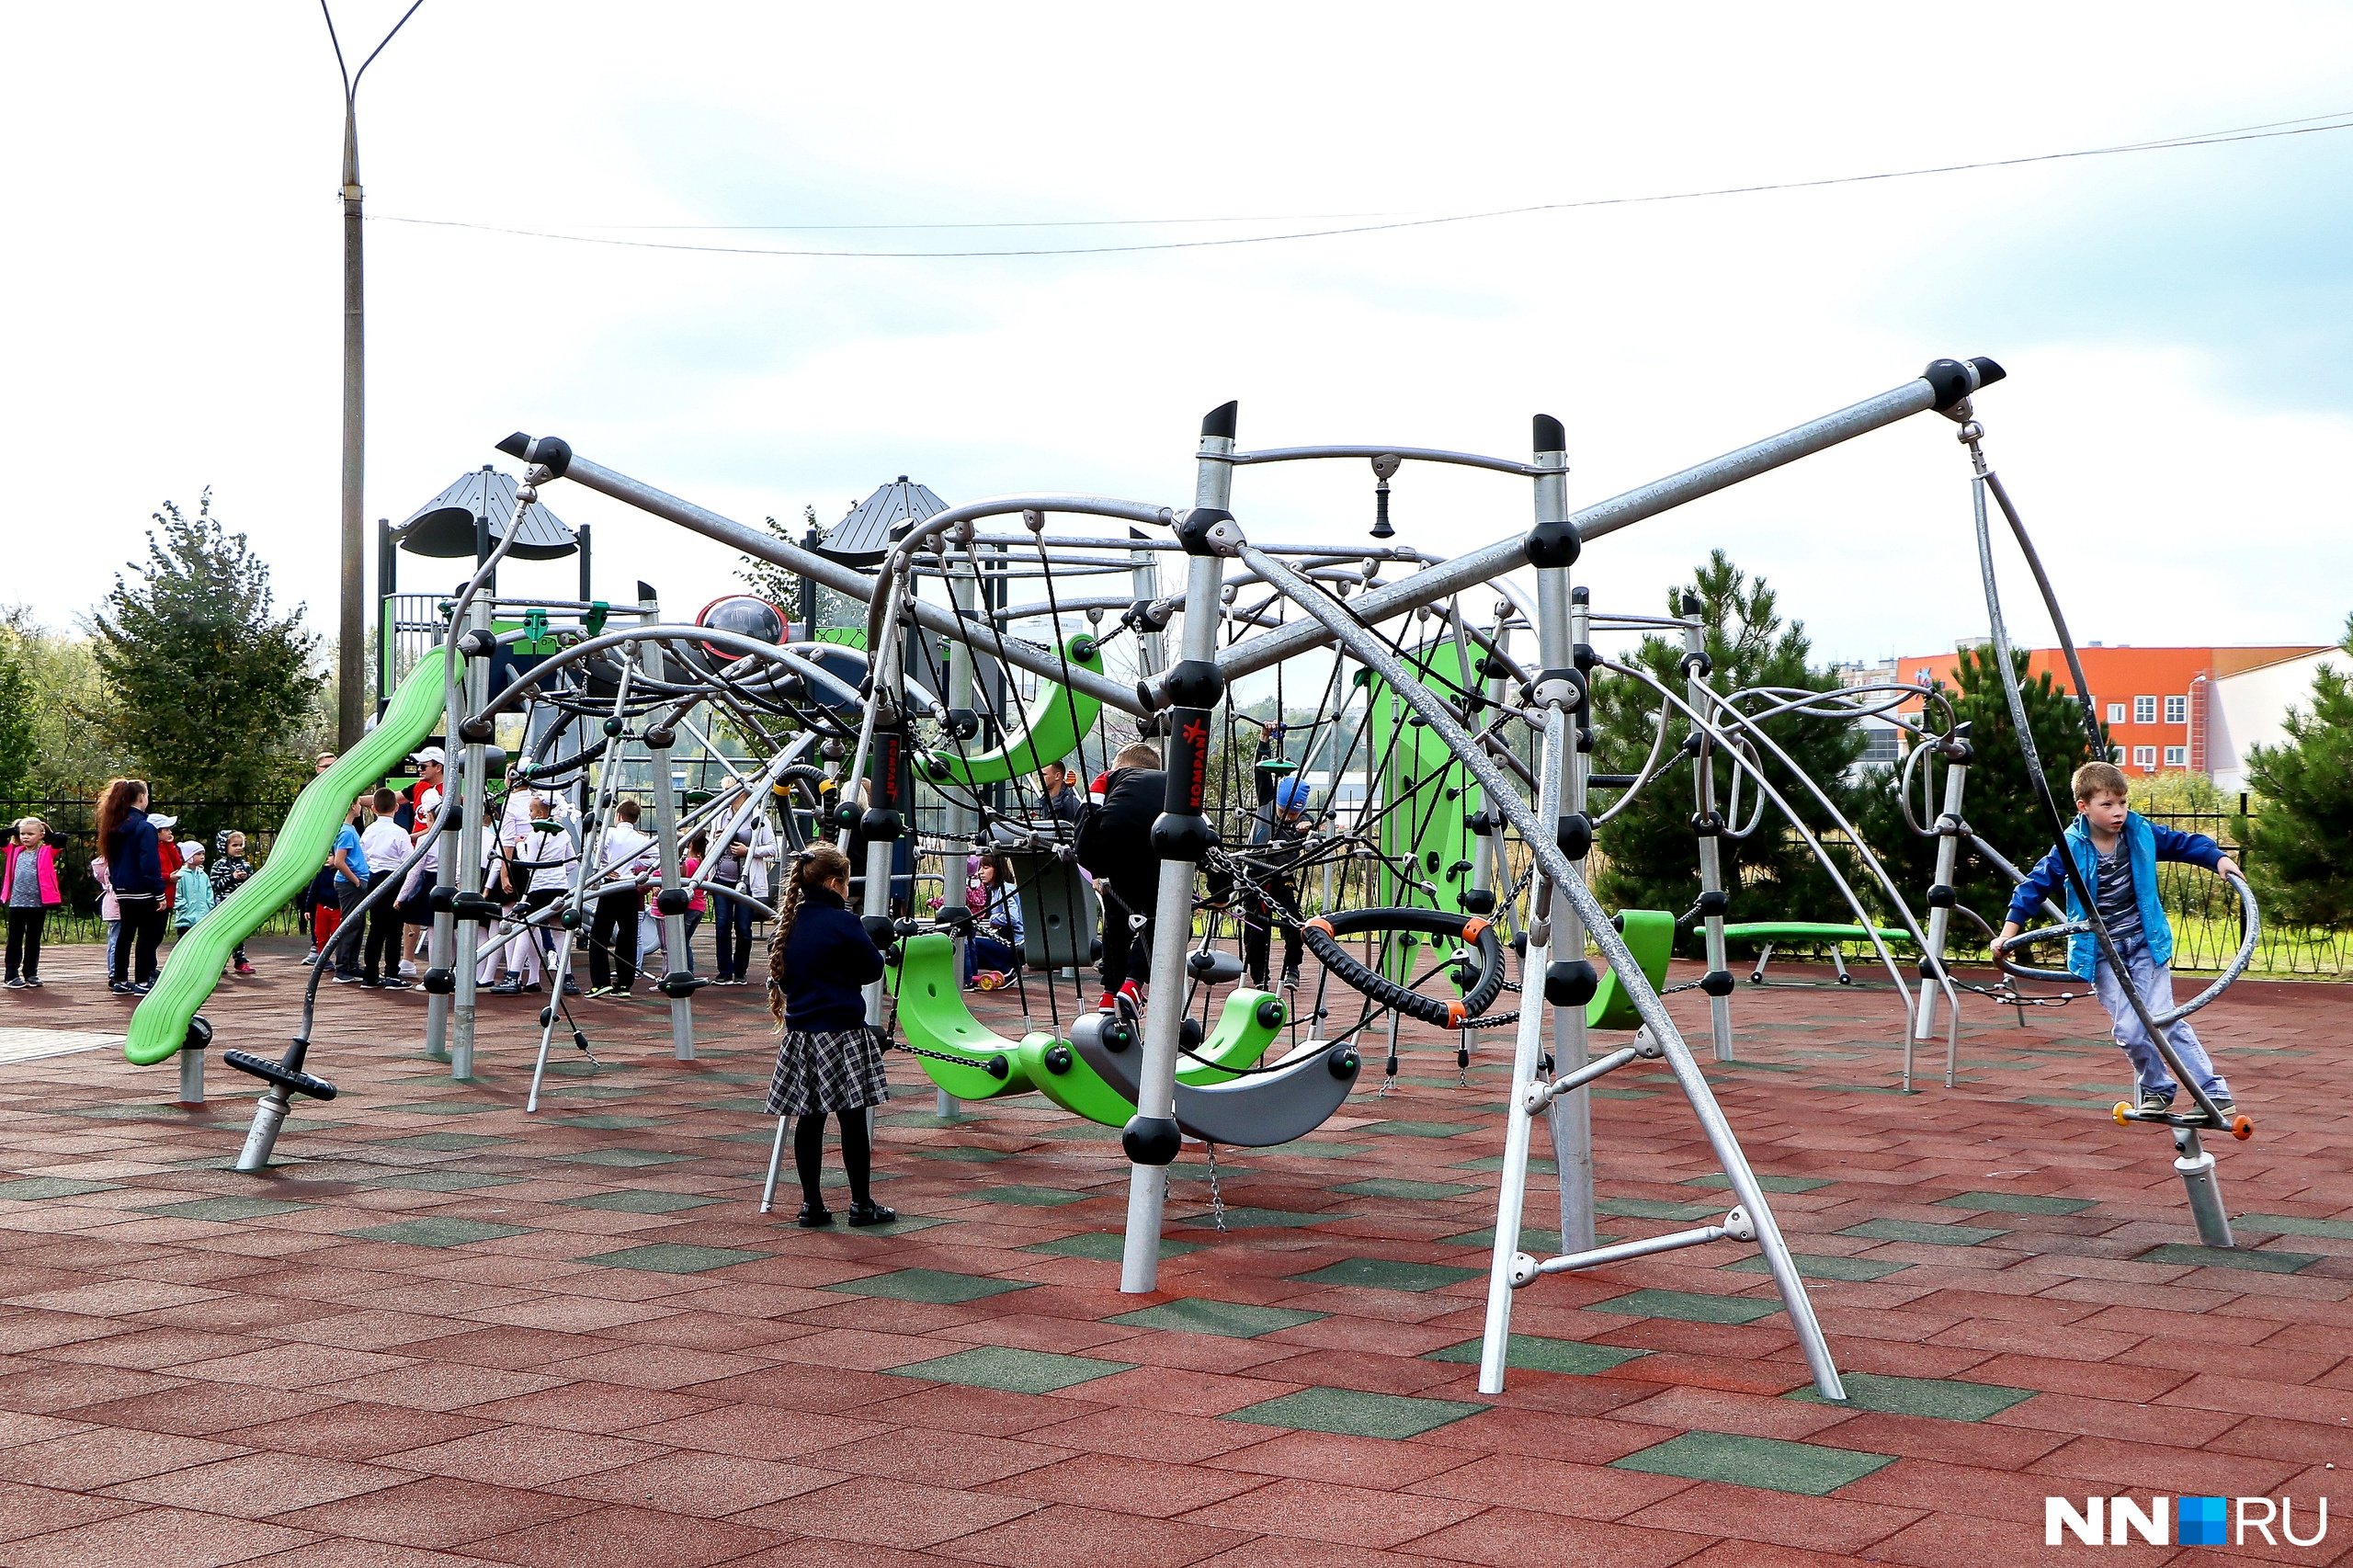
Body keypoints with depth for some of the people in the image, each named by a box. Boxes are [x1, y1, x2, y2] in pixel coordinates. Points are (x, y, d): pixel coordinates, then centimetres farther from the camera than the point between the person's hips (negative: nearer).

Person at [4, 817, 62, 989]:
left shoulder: (46, 852, 2)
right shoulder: (15, 851, 9)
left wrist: (46, 830, 4)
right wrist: (13, 831, 11)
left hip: (38, 903, -1)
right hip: (16, 903, 1)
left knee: (33, 941, 9)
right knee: (15, 940, 4)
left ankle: (31, 974, 17)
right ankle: (13, 975, 5)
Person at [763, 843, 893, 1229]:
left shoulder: (789, 924, 8)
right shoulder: (843, 923, -13)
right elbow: (873, 969, -4)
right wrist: (873, 948, 12)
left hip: (800, 1035, 6)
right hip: (842, 1034, -6)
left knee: (809, 1120, 9)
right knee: (852, 1119, 1)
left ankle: (811, 1203, 11)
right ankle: (861, 1204, 6)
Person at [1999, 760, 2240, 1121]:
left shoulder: (2141, 832, -6)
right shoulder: (2071, 848, -12)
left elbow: (2183, 843, 10)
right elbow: (2034, 887, -5)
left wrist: (2218, 858, -4)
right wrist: (2008, 933, -9)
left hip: (2145, 942, 1)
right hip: (2101, 952, -1)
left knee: (2163, 1019, -9)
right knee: (2129, 1030, -9)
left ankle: (2213, 1090, -1)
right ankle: (2157, 1087, 15)